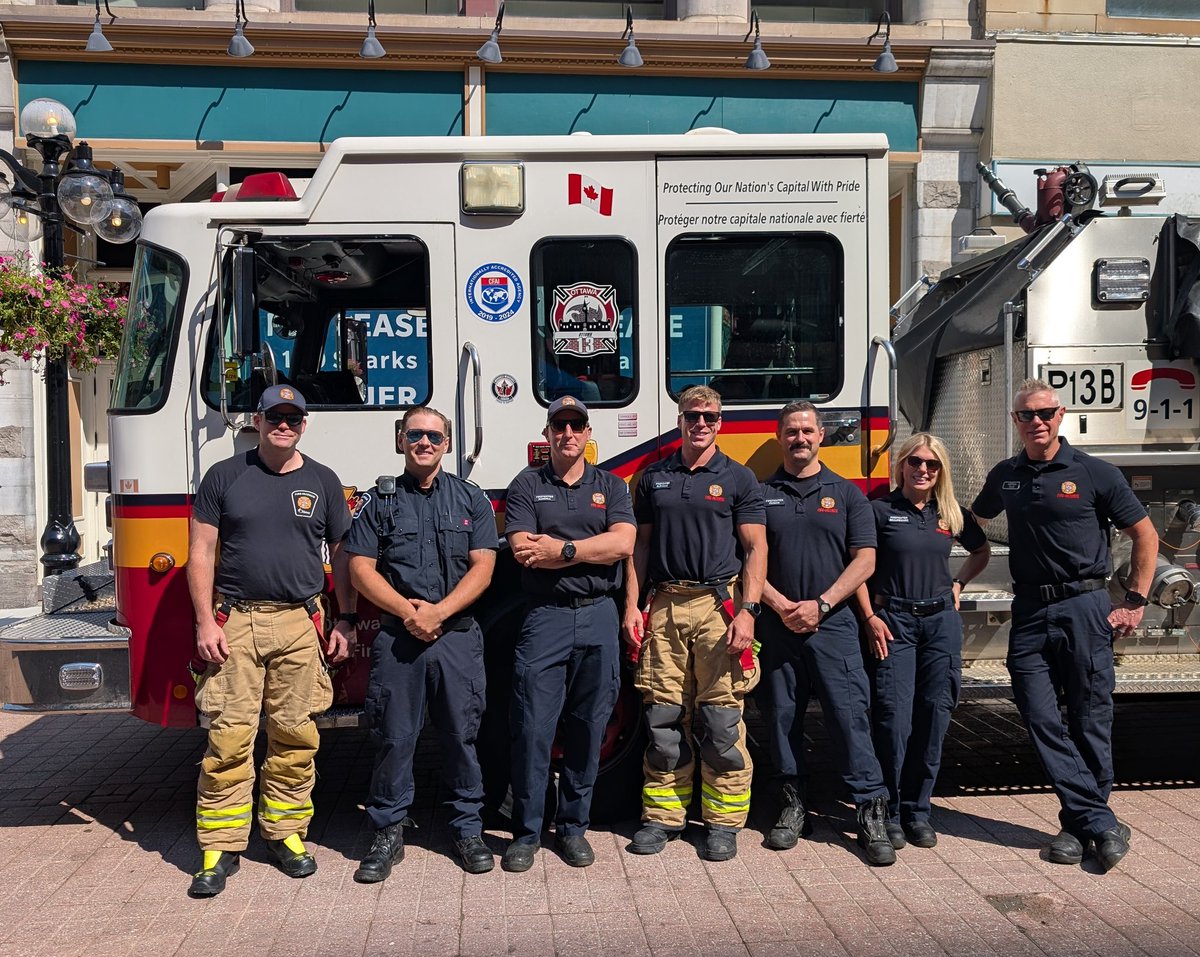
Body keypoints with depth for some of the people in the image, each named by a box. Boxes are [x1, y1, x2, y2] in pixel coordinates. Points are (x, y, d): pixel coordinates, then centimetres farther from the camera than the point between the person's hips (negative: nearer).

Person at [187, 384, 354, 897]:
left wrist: (346, 623, 6)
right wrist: (205, 622, -5)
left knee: (294, 736, 4)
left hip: (300, 624, 1)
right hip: (234, 624, -1)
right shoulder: (224, 476, 5)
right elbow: (201, 551, 3)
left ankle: (286, 833, 19)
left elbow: (342, 556, 12)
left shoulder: (322, 481, 8)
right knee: (228, 737, -2)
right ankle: (220, 846, 6)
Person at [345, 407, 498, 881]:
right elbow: (361, 568, 1)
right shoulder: (380, 500, 8)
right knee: (393, 738, 2)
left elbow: (482, 568, 0)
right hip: (395, 638, 0)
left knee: (461, 735, 4)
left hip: (458, 635, 0)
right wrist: (405, 610, -12)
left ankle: (468, 829, 17)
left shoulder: (471, 500, 8)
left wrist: (438, 612, -12)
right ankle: (388, 833, 14)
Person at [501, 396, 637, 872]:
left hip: (599, 618, 2)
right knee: (532, 727, -4)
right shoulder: (526, 486, 6)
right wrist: (590, 550, -7)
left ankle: (573, 827, 19)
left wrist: (562, 549, -12)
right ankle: (526, 832, 7)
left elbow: (623, 543, -6)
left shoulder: (610, 486, 12)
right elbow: (525, 553, -8)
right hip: (545, 617, -2)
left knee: (588, 728, 7)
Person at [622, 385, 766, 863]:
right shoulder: (654, 477, 13)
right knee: (663, 718, 5)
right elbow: (641, 544, 14)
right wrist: (632, 605, 5)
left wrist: (747, 611, -11)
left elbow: (756, 548, 0)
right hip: (664, 607, 3)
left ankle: (723, 821, 8)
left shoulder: (738, 479, 4)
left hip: (718, 604, -3)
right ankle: (663, 815, 15)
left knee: (721, 721, -2)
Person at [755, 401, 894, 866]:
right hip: (775, 623, 2)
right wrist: (780, 605, -10)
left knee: (849, 715, -6)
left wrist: (821, 605, -9)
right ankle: (793, 806, 17)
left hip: (832, 623, -1)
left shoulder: (847, 493, 8)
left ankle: (872, 811, -2)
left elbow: (864, 559, 1)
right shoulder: (760, 494, 9)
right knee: (781, 717, 6)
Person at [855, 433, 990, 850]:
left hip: (940, 621, 4)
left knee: (934, 715, 2)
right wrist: (870, 618, -10)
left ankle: (918, 810, 13)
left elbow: (981, 552, 27)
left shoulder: (952, 515, 10)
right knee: (894, 717, -8)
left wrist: (957, 585, 13)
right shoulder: (880, 511, -1)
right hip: (892, 621, -3)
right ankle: (889, 812, 2)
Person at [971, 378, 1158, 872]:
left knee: (1090, 719, 2)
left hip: (1084, 608, -3)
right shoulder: (1005, 476, 10)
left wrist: (1134, 602, -2)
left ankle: (1084, 819, 15)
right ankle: (1099, 821, 5)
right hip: (1029, 612, 4)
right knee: (1041, 719, -2)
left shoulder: (1094, 473, -2)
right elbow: (972, 524, 25)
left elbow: (1144, 534, 3)